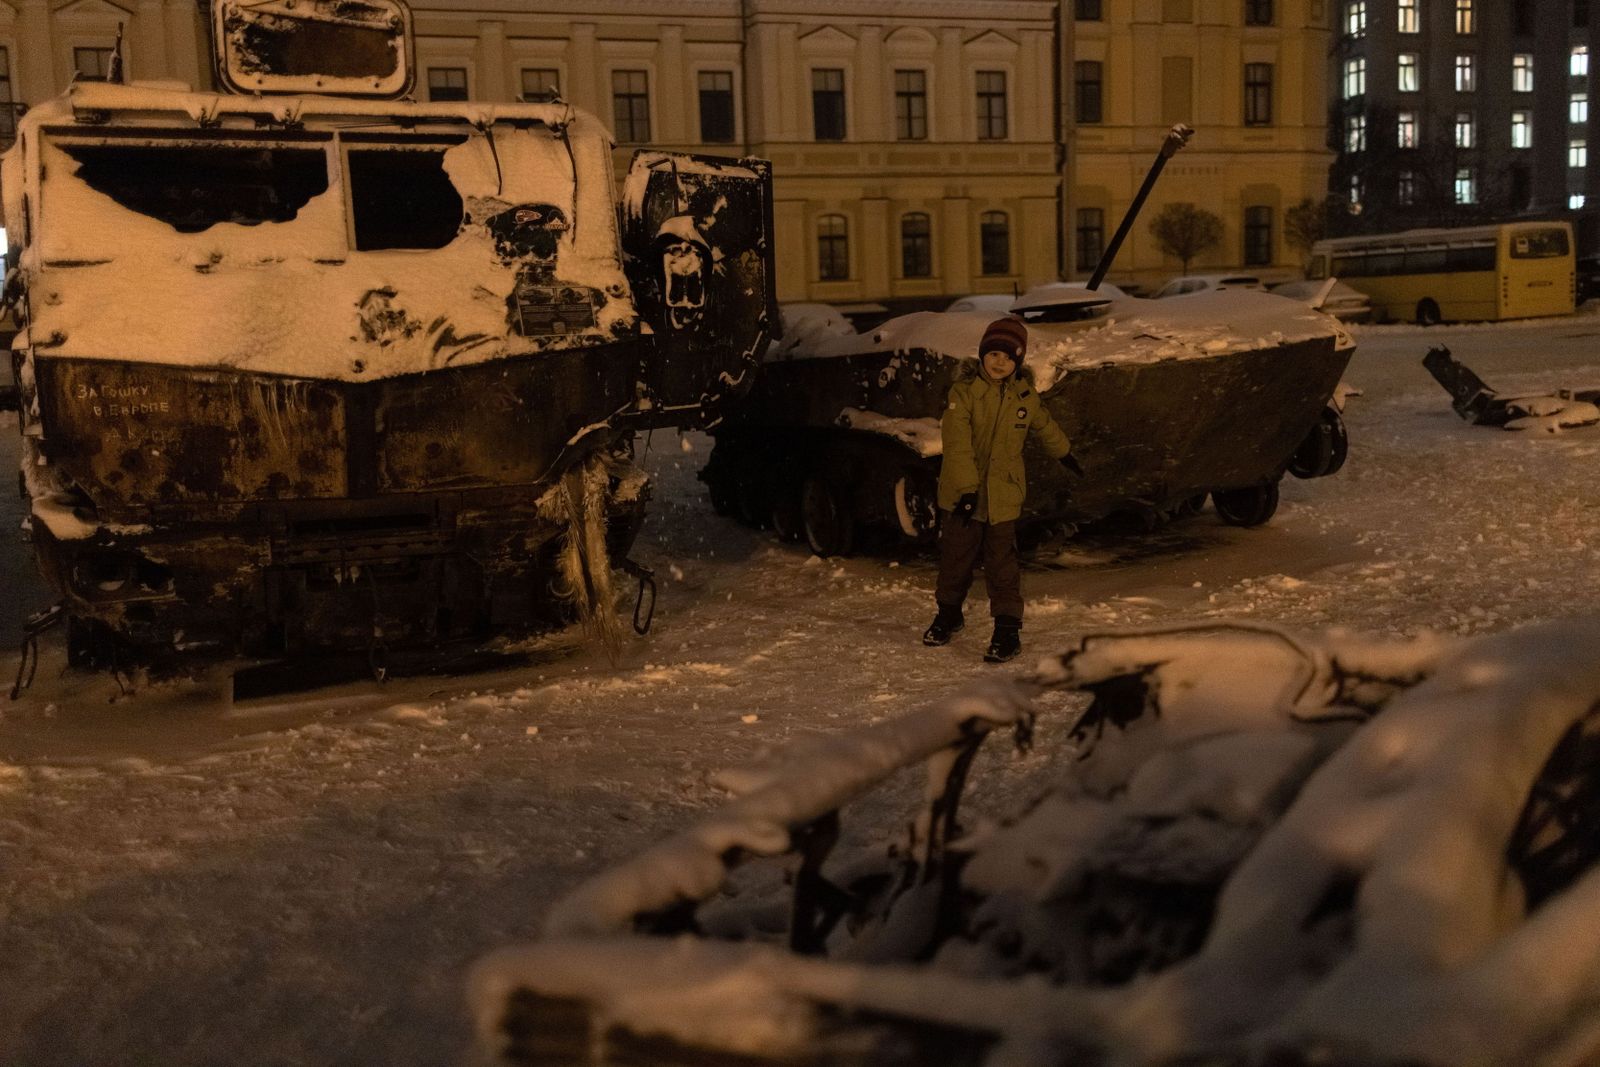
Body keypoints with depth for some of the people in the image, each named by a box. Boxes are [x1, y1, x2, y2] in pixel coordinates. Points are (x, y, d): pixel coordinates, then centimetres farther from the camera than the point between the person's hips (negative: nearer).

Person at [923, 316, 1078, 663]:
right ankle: (949, 614, 34)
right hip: (961, 495, -1)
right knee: (955, 557, 13)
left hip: (1003, 495, 1)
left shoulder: (1025, 393, 0)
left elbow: (1043, 425, 22)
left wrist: (1064, 453, 36)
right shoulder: (964, 390, -13)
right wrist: (967, 490, -28)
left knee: (1002, 562, 0)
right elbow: (957, 445, -20)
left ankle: (1008, 630, 6)